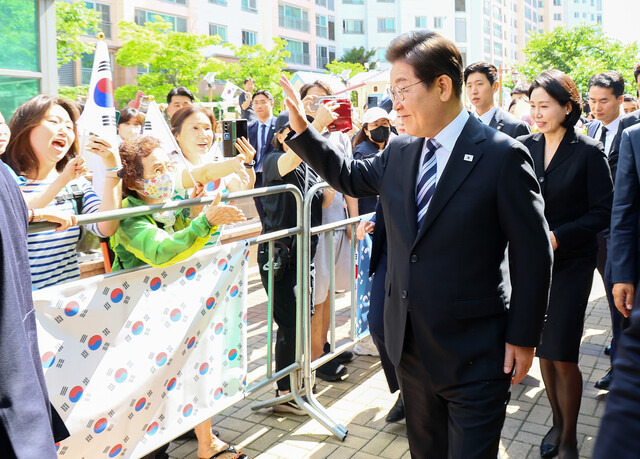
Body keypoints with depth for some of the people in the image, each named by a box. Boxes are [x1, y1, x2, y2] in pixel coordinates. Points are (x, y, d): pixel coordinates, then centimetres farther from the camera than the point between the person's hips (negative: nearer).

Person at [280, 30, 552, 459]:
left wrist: (523, 338, -10)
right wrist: (301, 128, 10)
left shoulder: (503, 156, -15)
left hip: (474, 356, -6)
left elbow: (532, 254, -12)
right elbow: (349, 175, 20)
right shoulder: (399, 153, 3)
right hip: (411, 345, 6)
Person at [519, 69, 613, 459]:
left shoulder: (589, 152, -7)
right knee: (544, 349, 12)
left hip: (571, 263, -3)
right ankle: (557, 422, 32)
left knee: (562, 355, -2)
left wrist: (557, 236, -17)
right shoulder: (524, 148, 4)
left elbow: (603, 212, -8)